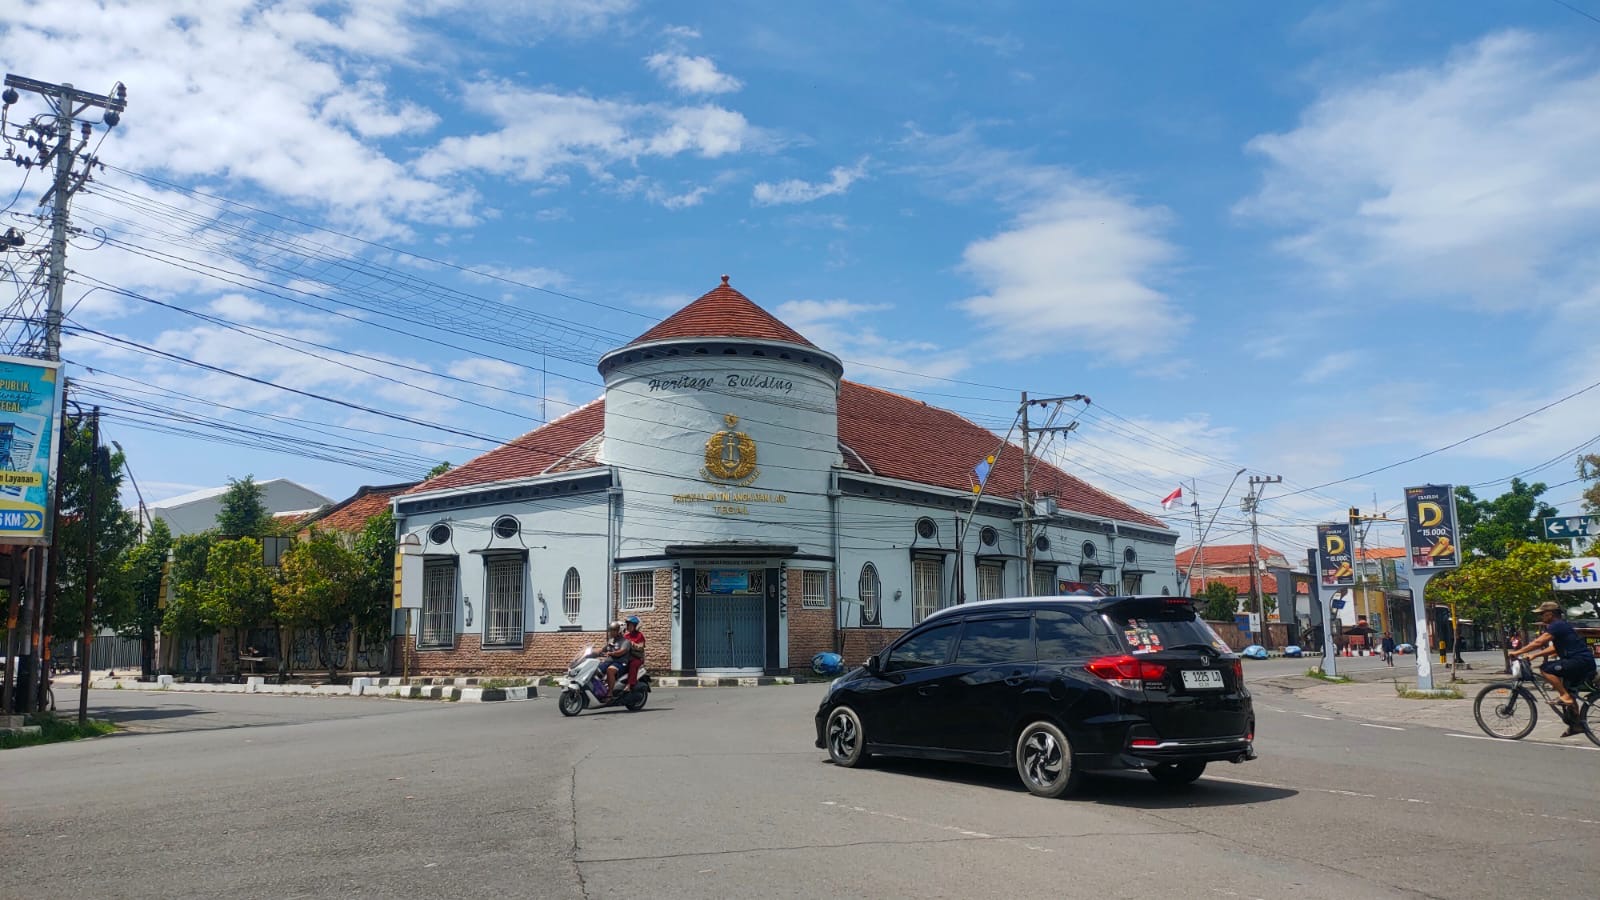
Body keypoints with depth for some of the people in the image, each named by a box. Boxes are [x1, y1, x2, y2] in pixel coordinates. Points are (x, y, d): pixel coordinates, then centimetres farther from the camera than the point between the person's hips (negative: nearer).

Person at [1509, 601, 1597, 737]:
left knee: (1546, 668, -18)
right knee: (1567, 691, 19)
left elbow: (1538, 642, -20)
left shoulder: (1557, 625, -12)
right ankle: (1575, 724, 25)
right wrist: (1534, 655, 16)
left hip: (1580, 661, -10)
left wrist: (1518, 652, -14)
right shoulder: (1561, 625, 19)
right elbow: (1555, 648, 23)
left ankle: (1565, 697, -13)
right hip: (1585, 663, 10)